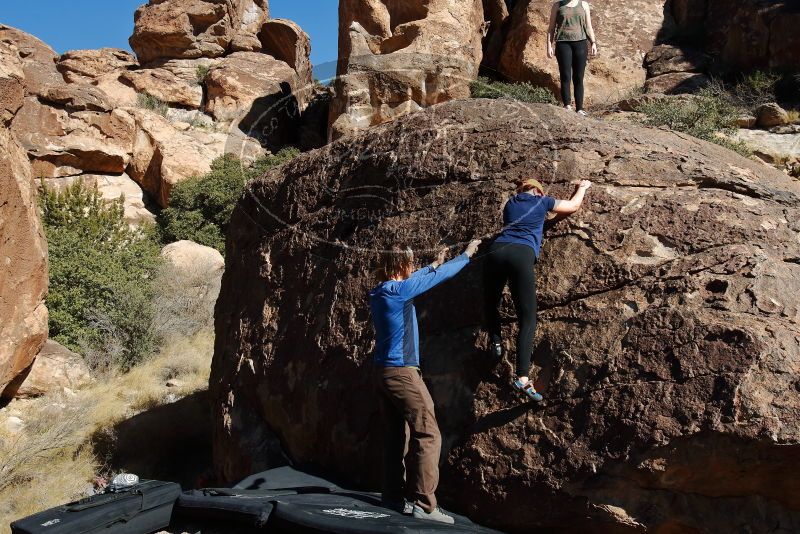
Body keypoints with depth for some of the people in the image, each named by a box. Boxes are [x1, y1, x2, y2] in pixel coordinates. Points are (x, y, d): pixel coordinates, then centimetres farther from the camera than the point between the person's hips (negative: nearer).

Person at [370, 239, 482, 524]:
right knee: (427, 435, -8)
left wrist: (434, 264, 40)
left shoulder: (379, 293, 11)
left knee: (394, 435, 13)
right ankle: (423, 503, -10)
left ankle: (393, 495, 17)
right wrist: (466, 255, 9)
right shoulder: (399, 289, -13)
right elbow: (442, 275, -6)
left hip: (384, 371, 9)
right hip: (402, 372, -9)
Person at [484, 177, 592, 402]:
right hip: (521, 255, -3)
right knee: (528, 319, -5)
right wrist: (583, 187, 56)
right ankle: (522, 377, -15)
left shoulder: (510, 203, 31)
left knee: (491, 302, 31)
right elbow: (574, 206, 36)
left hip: (497, 251, 3)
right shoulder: (542, 201, 22)